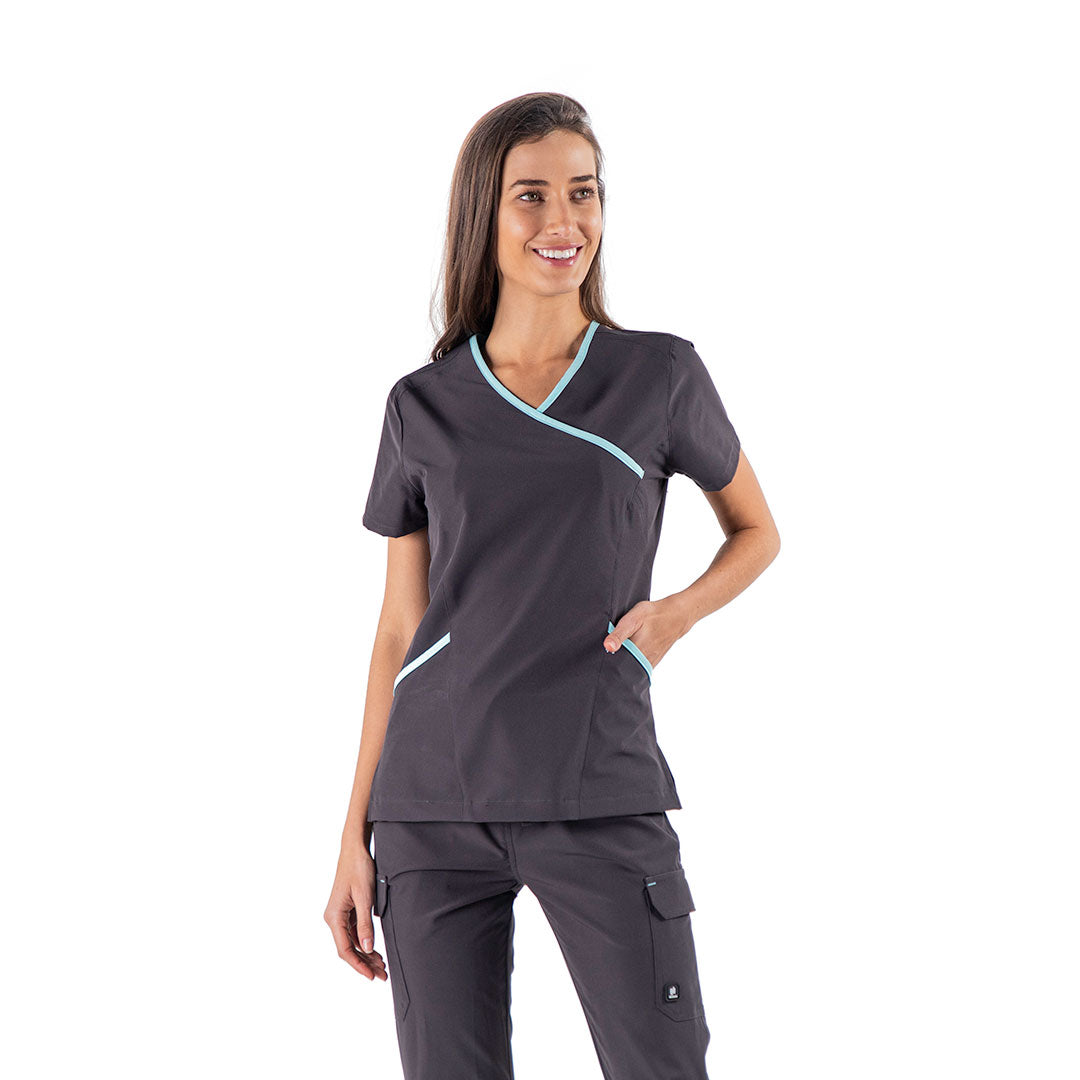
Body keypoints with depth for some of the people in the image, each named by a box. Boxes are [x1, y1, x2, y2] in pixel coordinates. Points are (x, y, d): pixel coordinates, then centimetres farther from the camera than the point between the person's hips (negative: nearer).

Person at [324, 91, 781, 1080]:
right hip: (434, 805, 2)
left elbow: (757, 531, 17)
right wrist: (356, 839, 7)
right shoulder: (423, 407, 7)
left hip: (601, 801, -1)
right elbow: (399, 632, 10)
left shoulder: (661, 375, 3)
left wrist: (680, 609, -5)